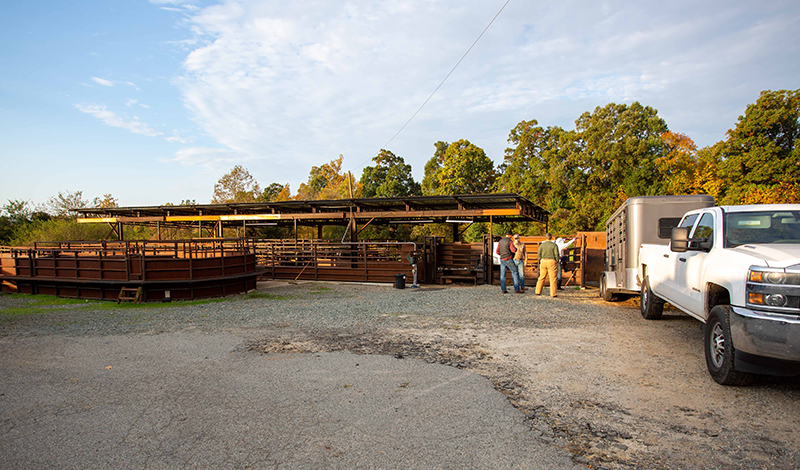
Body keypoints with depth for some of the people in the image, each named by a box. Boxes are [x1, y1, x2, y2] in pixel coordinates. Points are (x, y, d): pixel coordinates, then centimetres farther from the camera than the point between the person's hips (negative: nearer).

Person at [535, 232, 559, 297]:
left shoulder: (541, 245, 3)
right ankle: (553, 294, -2)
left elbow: (539, 255, 3)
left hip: (543, 262, 3)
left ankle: (538, 291, 14)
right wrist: (557, 262, 4)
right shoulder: (554, 245, -3)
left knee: (541, 277, 12)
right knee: (552, 279, 0)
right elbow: (556, 255, -7)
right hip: (552, 262, -3)